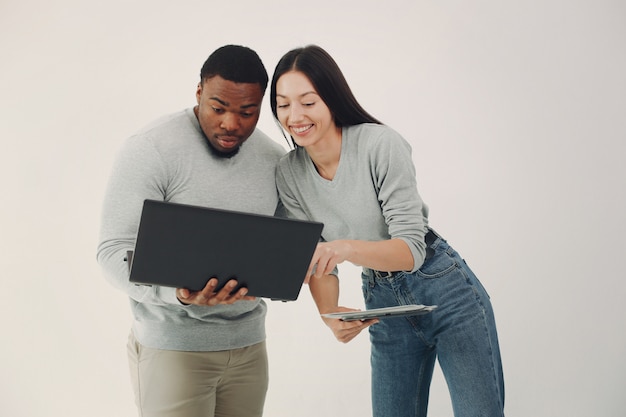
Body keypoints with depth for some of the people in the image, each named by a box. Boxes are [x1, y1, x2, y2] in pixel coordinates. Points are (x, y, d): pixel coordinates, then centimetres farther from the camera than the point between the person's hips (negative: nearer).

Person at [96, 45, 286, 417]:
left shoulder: (274, 159, 4)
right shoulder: (150, 150, -12)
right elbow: (115, 251, -15)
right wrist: (179, 292, -32)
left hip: (249, 345, 5)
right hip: (173, 347, -5)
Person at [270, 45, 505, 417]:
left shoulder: (380, 144, -20)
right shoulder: (289, 174, -5)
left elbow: (412, 248, -23)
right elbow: (316, 262, -2)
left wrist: (347, 248, -40)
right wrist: (330, 313, -22)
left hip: (444, 292, -4)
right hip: (382, 305, 5)